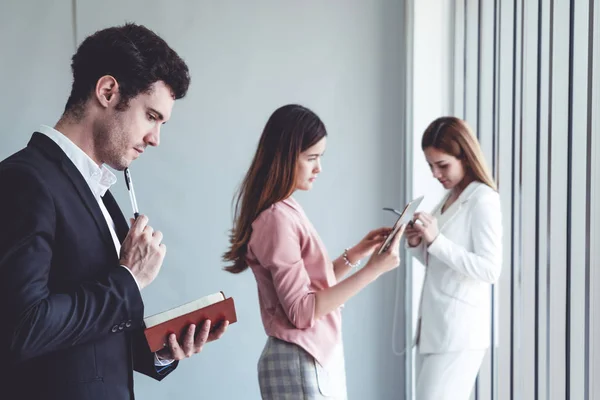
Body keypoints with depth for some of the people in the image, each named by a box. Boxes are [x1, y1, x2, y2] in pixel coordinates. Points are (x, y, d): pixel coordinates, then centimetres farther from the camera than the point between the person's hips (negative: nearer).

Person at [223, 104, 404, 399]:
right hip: (299, 365, -9)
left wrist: (355, 254, 6)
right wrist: (372, 269, -21)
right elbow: (302, 310, -20)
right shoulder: (278, 217, -18)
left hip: (320, 358, 9)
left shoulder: (287, 211, 9)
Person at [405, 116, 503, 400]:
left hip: (459, 332, -8)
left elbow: (490, 270, -17)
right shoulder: (448, 198, 14)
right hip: (434, 326, 8)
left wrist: (436, 240, -22)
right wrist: (417, 244, 2)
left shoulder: (483, 199, -10)